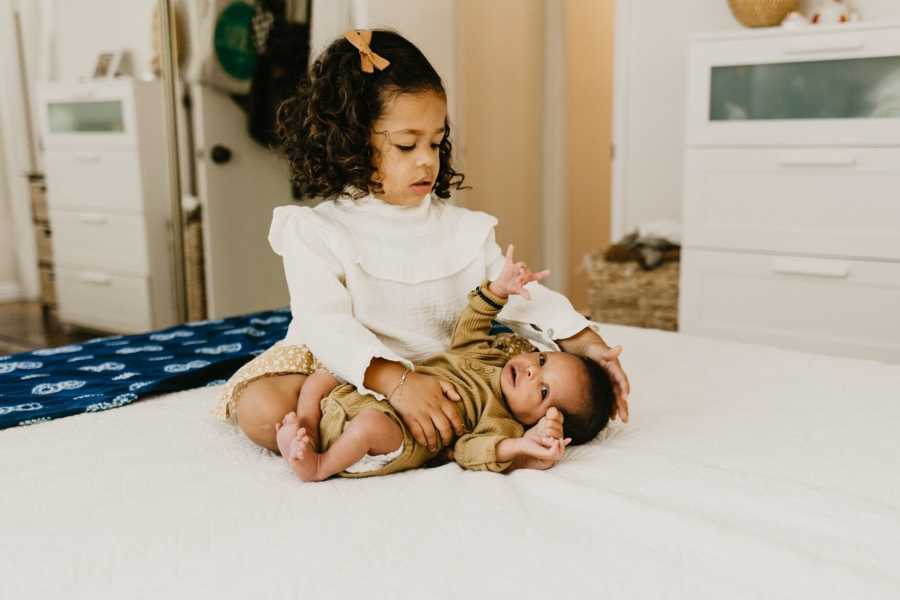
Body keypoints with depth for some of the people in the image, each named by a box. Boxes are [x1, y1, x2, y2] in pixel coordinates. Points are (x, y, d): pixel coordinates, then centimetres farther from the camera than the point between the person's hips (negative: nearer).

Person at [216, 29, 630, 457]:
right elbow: (327, 326, -22)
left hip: (445, 381, 4)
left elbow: (522, 297, 2)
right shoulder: (316, 232, -7)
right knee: (262, 408, -31)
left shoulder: (464, 229, 7)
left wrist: (585, 342, -16)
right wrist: (395, 381, -40)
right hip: (351, 378, -3)